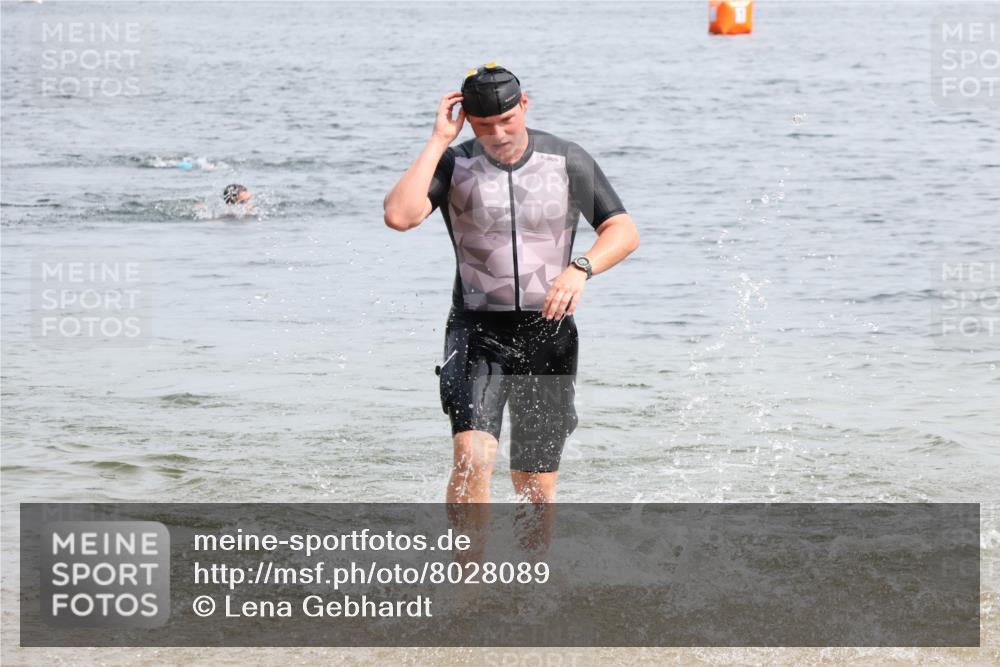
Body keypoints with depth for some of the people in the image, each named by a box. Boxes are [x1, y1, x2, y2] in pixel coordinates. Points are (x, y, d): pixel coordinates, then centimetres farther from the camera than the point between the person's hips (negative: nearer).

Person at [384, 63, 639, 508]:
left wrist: (580, 268, -19)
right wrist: (438, 140, -17)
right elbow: (400, 216, -21)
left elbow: (623, 232, 0)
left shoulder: (567, 161, -1)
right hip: (478, 331, -1)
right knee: (472, 456, -24)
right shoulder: (454, 165, -4)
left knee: (536, 488, 6)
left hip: (547, 335, 2)